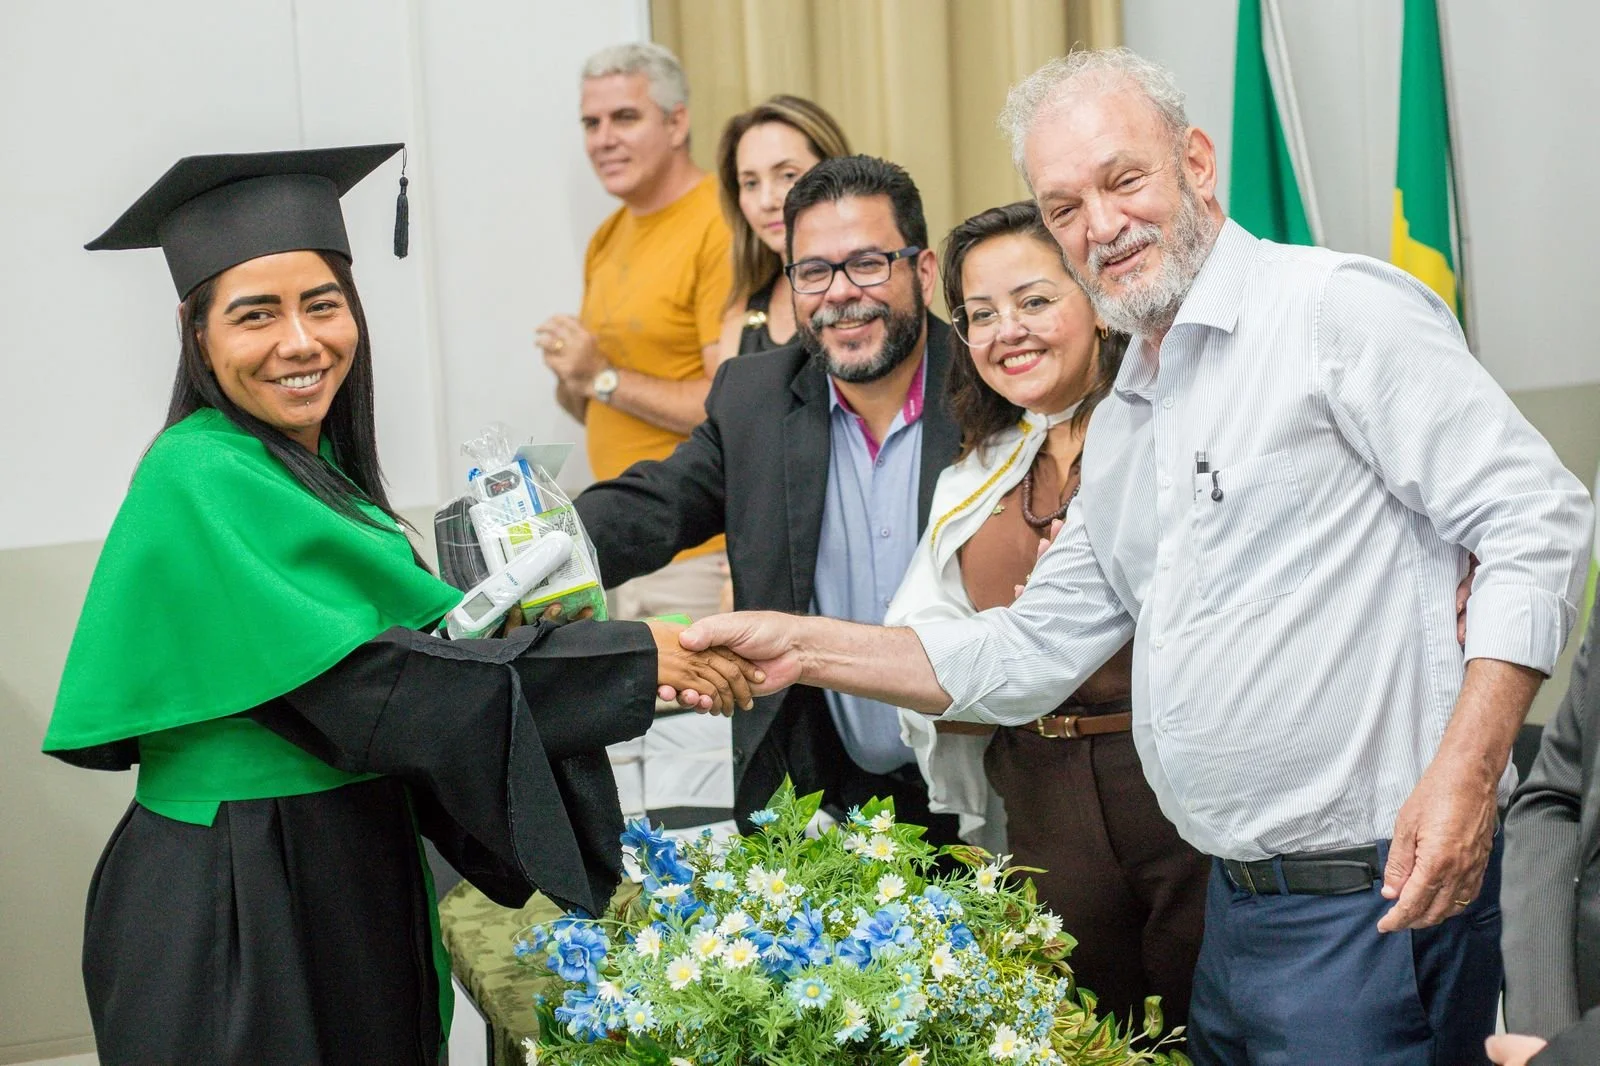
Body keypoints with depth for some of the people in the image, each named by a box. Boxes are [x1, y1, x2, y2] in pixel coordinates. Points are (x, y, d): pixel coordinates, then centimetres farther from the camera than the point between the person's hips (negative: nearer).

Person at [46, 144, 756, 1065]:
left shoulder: (320, 465, 8)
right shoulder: (201, 483, -18)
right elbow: (367, 681, -23)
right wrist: (629, 658, -21)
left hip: (360, 877, 8)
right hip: (233, 909, -8)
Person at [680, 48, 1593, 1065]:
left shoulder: (1340, 308, -9)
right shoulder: (1124, 418, 17)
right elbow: (1033, 652, 19)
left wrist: (1465, 772, -25)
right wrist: (801, 648, 10)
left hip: (1380, 899, -8)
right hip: (1236, 905, 8)